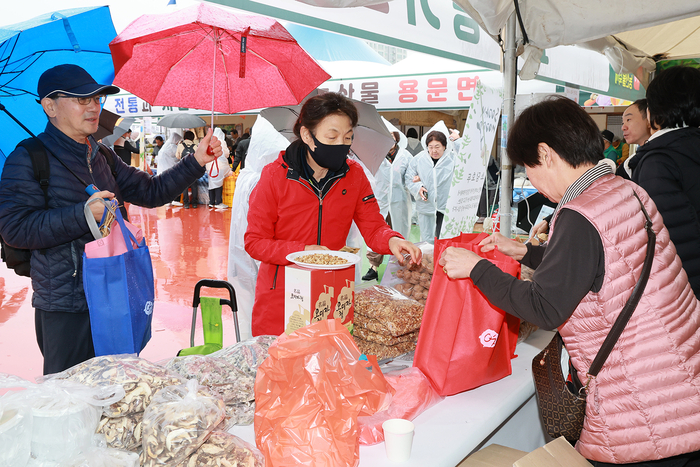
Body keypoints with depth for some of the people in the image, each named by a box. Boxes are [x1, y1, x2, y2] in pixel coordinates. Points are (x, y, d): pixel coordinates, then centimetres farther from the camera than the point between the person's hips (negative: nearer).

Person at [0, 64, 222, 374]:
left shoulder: (101, 156, 14)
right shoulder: (28, 158, -8)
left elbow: (150, 192, 16)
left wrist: (196, 162, 6)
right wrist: (84, 214, -26)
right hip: (65, 307, -6)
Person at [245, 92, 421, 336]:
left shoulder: (354, 175, -1)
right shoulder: (274, 175, -10)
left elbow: (373, 228, 0)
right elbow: (254, 242, -8)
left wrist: (391, 240, -23)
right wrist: (302, 251, -22)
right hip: (279, 296, -2)